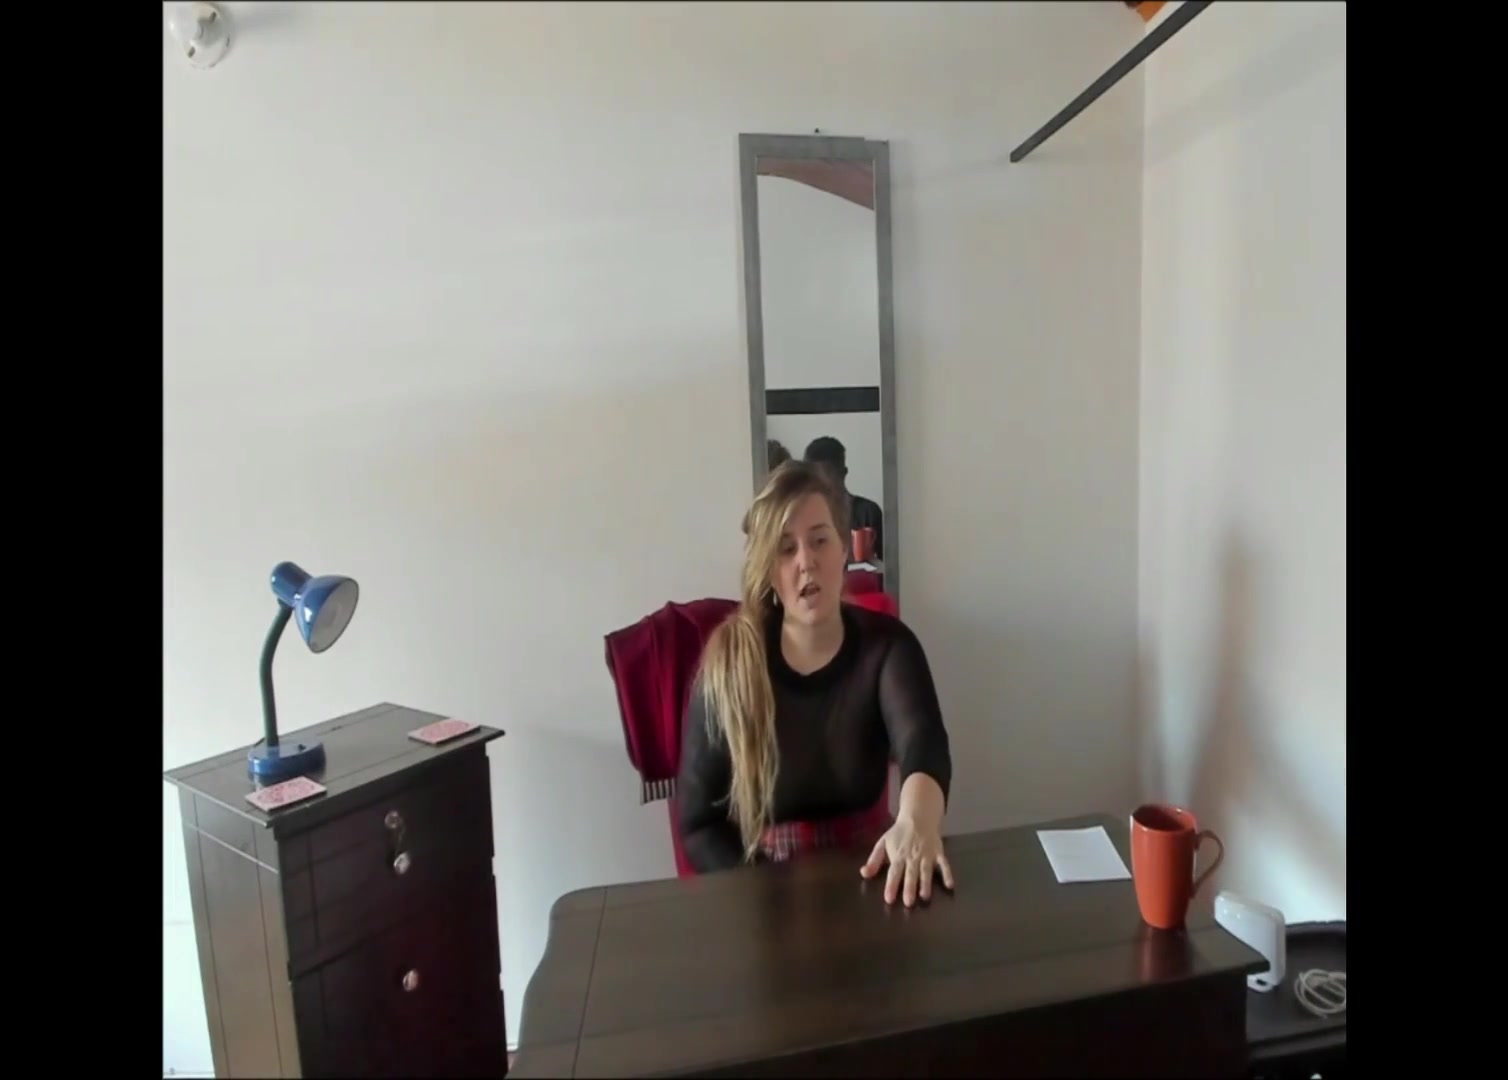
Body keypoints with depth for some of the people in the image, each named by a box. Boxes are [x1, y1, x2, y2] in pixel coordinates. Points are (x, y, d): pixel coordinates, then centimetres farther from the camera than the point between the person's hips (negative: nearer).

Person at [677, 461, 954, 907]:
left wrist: (917, 819, -47)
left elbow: (922, 739, -27)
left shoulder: (887, 644, -8)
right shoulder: (728, 661, -11)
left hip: (868, 873, 1)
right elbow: (698, 822, -6)